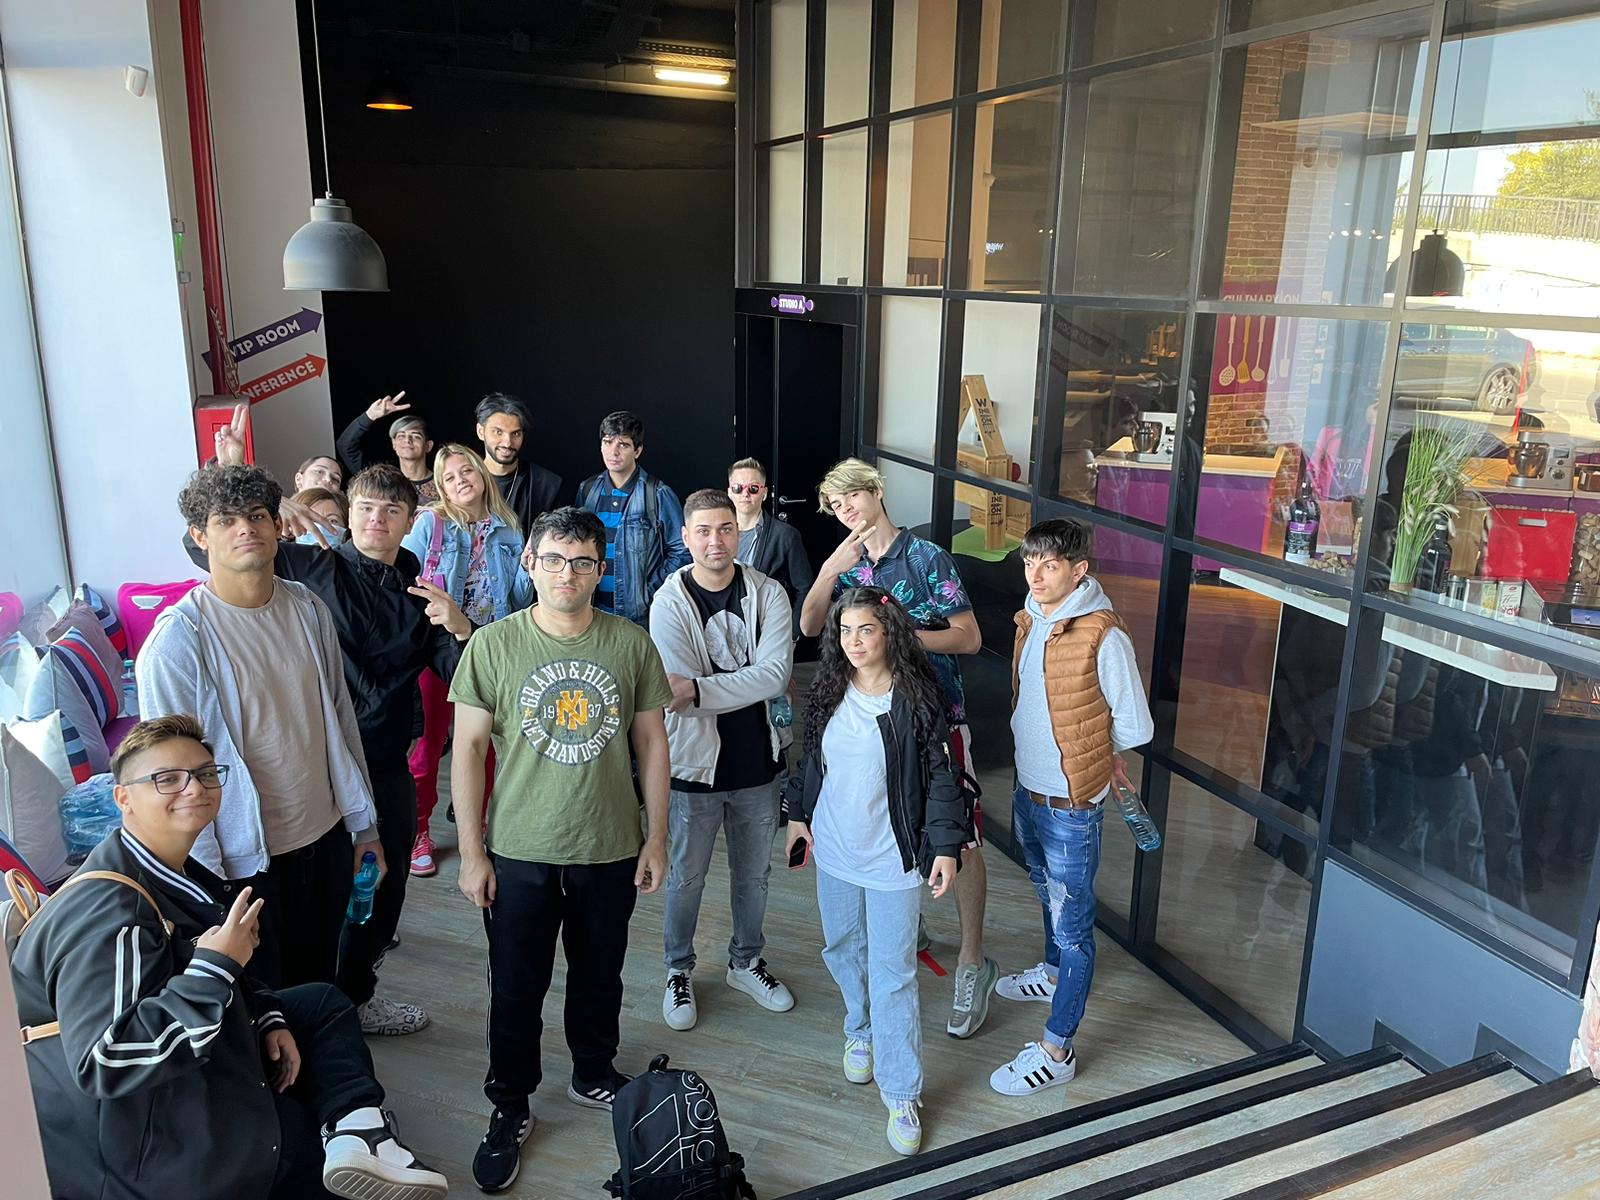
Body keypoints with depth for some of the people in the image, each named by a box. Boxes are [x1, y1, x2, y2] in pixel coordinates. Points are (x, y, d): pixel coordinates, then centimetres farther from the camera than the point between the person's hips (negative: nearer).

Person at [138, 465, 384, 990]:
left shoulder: (308, 609, 0)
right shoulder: (178, 640, -17)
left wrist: (363, 824, 11)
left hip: (325, 838, 5)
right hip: (246, 859, -5)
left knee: (321, 985, 21)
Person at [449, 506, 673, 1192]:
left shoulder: (632, 645, -4)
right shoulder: (493, 645, -8)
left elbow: (651, 742, 2)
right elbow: (468, 747, -6)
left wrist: (656, 836, 2)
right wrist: (471, 851, -7)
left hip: (611, 849, 2)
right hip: (520, 851, -1)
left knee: (600, 974, 19)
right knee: (516, 987, 11)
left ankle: (594, 1074, 44)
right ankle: (510, 1108, 32)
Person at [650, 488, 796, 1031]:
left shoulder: (768, 594, -7)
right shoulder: (669, 603, -12)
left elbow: (776, 675, -19)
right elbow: (676, 691, -18)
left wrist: (696, 690, -27)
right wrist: (749, 685, -23)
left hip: (757, 762, 3)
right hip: (697, 764, -2)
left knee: (754, 873, 19)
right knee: (686, 878, 13)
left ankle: (746, 963, 41)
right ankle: (679, 972, 35)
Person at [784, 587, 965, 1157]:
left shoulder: (916, 699, -14)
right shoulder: (829, 691, 0)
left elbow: (940, 776, -10)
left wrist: (945, 845, -11)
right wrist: (799, 813, 15)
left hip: (893, 854, -5)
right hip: (835, 849, 5)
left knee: (893, 974, 0)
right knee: (842, 949, 20)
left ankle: (901, 1092, 11)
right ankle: (861, 1030, 47)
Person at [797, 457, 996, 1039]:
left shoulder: (928, 557, -8)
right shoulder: (849, 566, 9)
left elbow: (969, 638, -10)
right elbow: (809, 627, -4)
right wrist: (830, 570, -18)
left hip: (937, 717, -5)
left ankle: (972, 963, 6)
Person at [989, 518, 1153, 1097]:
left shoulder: (1104, 637, -24)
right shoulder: (1030, 621, 0)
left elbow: (1136, 727, -15)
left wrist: (1082, 754, -1)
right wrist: (1074, 746, 5)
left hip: (1071, 805, -8)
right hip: (1028, 790, 8)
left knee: (1072, 924, 5)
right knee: (1050, 897, 30)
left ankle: (1056, 1051, 16)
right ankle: (1053, 973, 54)